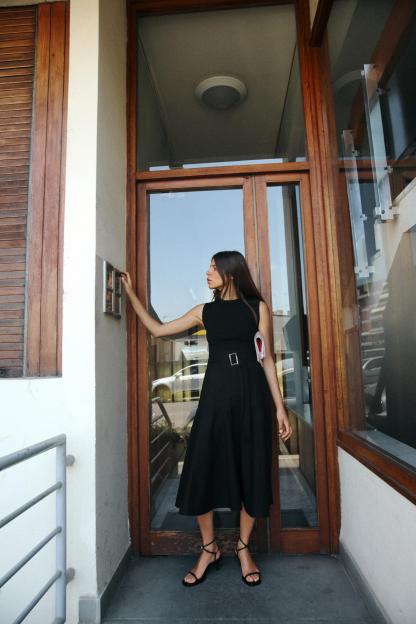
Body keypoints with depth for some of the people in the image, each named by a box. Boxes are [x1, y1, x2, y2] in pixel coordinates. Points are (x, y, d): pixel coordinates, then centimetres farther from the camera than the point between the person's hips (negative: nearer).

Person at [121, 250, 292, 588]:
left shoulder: (258, 307, 4)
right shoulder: (205, 311, 10)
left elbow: (267, 358, 3)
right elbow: (158, 329, 13)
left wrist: (280, 407, -1)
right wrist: (131, 293, 12)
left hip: (252, 393, -1)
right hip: (215, 394, 2)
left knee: (252, 470, 6)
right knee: (201, 470, 1)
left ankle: (243, 547, 29)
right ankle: (209, 549, 24)